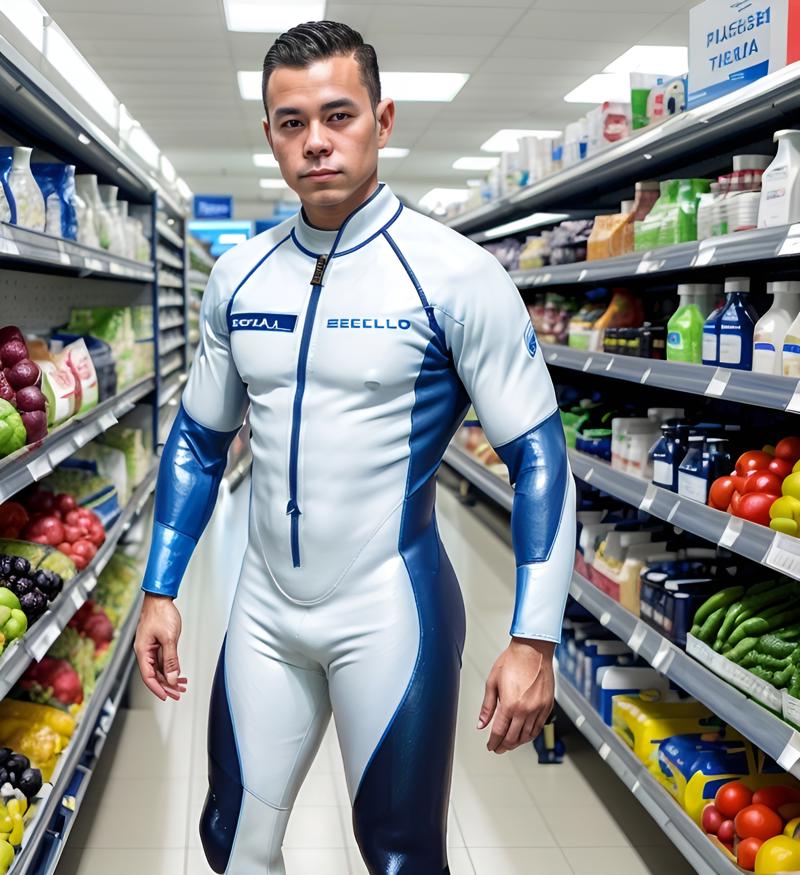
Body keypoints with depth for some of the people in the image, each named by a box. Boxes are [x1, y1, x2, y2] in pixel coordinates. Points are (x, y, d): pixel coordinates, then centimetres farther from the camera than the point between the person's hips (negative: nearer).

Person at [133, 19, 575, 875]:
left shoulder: (454, 273, -12)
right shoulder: (238, 275, 3)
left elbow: (537, 456, -11)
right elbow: (198, 439, 13)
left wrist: (533, 640, -17)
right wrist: (160, 591, 9)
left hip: (390, 613, -4)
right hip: (263, 611, 5)